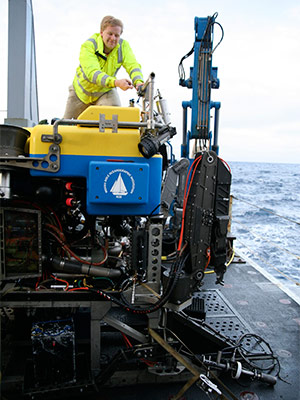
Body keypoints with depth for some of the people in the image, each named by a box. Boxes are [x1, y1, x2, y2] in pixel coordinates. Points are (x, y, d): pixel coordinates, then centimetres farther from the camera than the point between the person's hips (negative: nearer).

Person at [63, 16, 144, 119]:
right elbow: (92, 73, -42)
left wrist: (138, 82, -53)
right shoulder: (88, 46, -28)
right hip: (82, 90, -1)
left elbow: (133, 65, -28)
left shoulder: (123, 46, -18)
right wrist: (116, 82, -59)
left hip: (106, 91, 1)